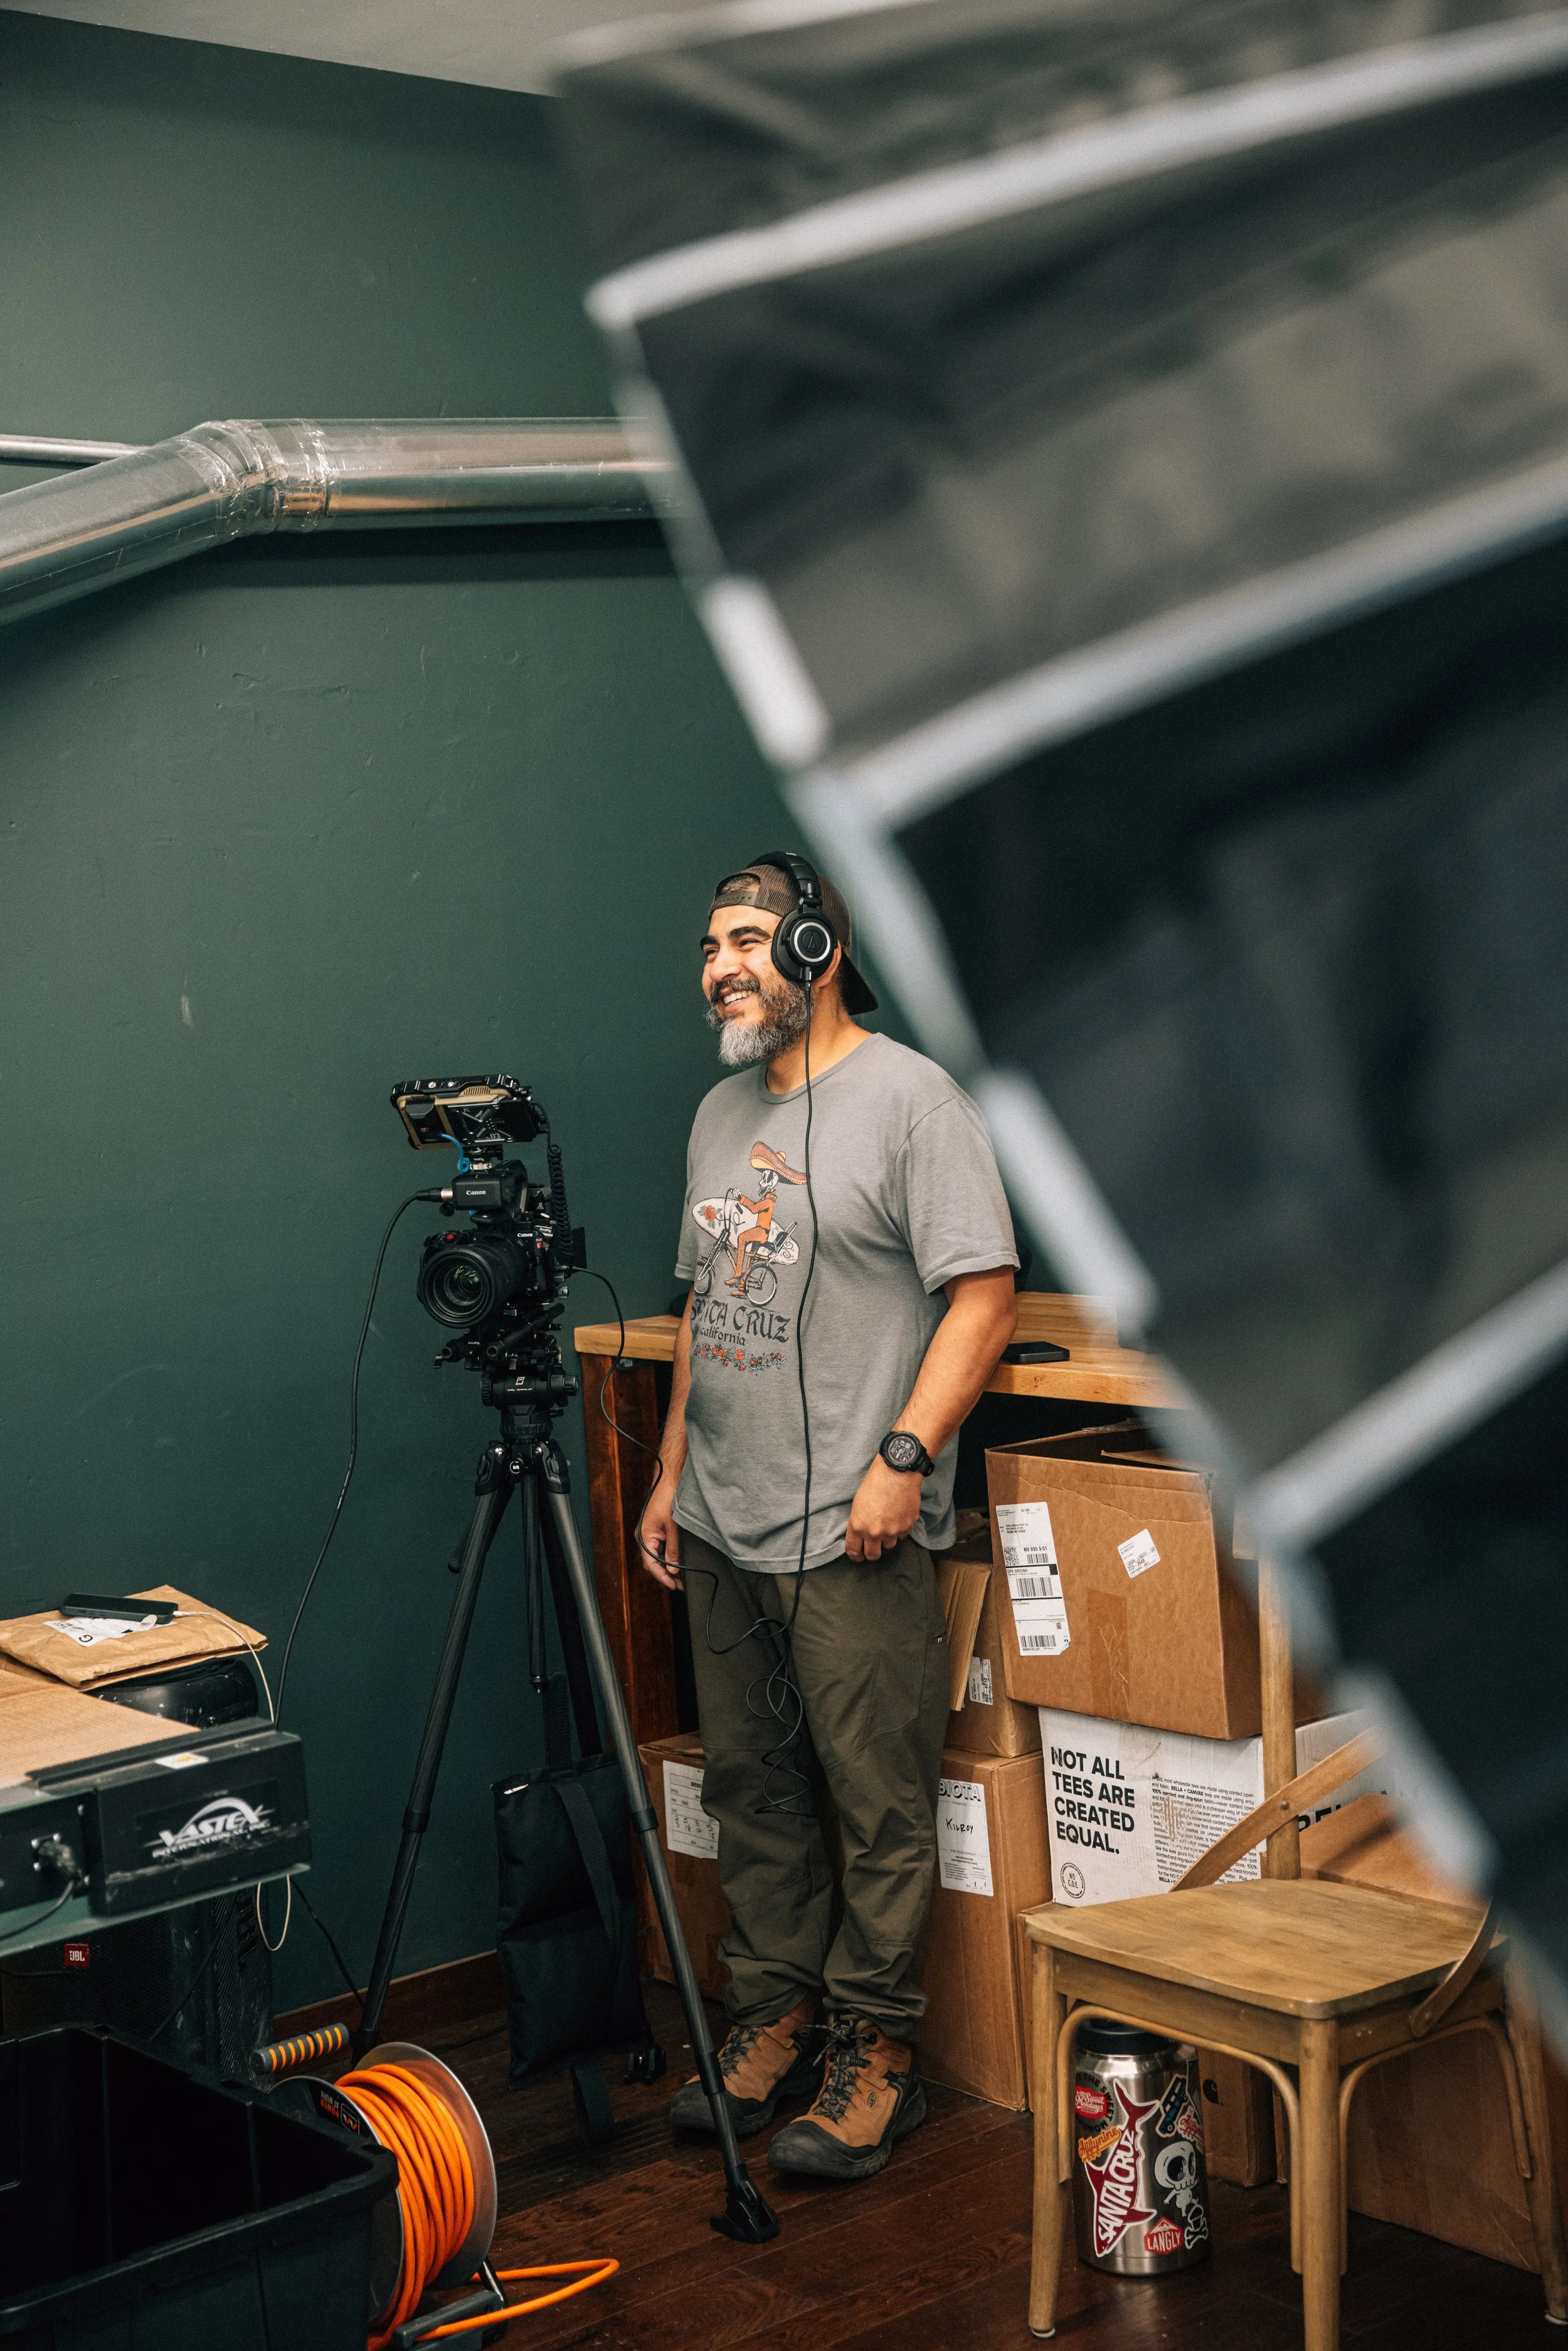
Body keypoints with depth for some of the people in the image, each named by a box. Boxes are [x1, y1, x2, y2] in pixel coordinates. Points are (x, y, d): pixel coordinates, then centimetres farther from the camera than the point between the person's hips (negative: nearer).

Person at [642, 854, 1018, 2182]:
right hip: (723, 1530, 8)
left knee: (881, 1809, -1)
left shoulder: (909, 1099, -8)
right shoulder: (722, 1115, 16)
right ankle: (774, 2021, 27)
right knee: (751, 1792, 14)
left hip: (854, 1537, -8)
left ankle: (876, 2056, 10)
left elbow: (985, 1295, -13)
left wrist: (902, 1455, -20)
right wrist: (672, 1470, 18)